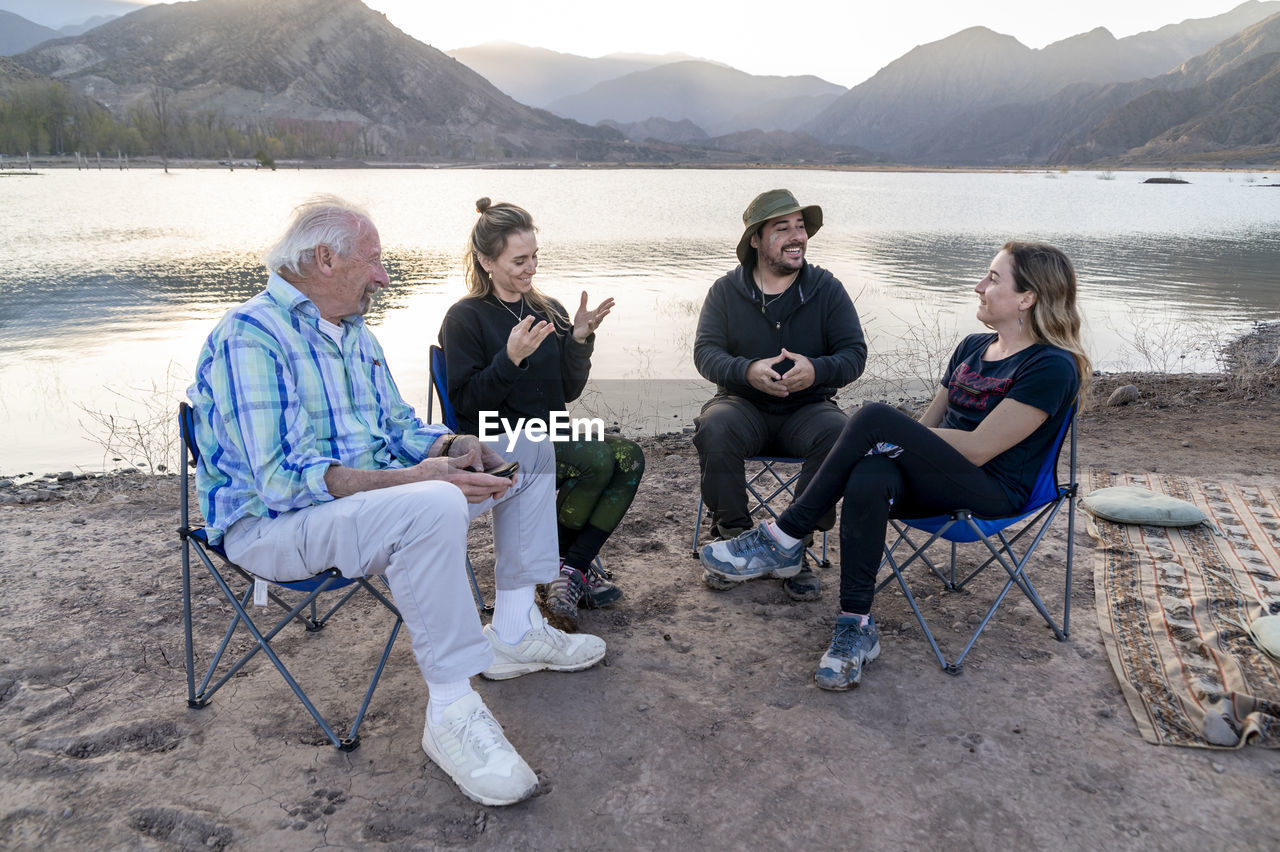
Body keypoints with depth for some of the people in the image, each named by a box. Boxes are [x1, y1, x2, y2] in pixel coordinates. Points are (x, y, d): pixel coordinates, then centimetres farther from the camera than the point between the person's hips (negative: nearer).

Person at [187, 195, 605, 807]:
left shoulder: (354, 333, 14)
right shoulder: (249, 336, -17)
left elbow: (398, 425, 17)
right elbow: (282, 479, -26)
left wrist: (453, 447, -6)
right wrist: (409, 478, -32)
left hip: (371, 494, 9)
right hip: (272, 525, -9)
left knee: (528, 450, 7)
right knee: (433, 508, -40)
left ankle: (514, 633, 10)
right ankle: (451, 713, -25)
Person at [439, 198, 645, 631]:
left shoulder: (548, 311, 12)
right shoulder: (465, 318, -4)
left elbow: (570, 391, 8)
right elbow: (467, 403, -11)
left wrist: (580, 339, -7)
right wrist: (511, 359, -24)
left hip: (549, 436, 6)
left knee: (629, 455, -21)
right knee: (598, 460, -28)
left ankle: (571, 568, -15)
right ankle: (561, 563, -7)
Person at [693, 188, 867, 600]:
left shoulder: (826, 288, 4)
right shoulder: (727, 290, 4)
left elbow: (854, 353, -2)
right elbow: (705, 352, -5)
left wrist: (817, 370, -26)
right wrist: (748, 371, -28)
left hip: (807, 407, 0)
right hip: (744, 404, 0)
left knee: (839, 433, -32)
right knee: (714, 428, -33)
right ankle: (734, 538, -14)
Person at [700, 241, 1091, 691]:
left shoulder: (1052, 367, -9)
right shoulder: (973, 347, 17)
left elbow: (978, 448, -16)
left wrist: (888, 433, -10)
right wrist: (889, 442, -5)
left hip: (994, 491, -6)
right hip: (937, 481, 6)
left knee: (875, 416, -27)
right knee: (868, 477, -32)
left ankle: (783, 539, -18)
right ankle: (857, 628, -27)